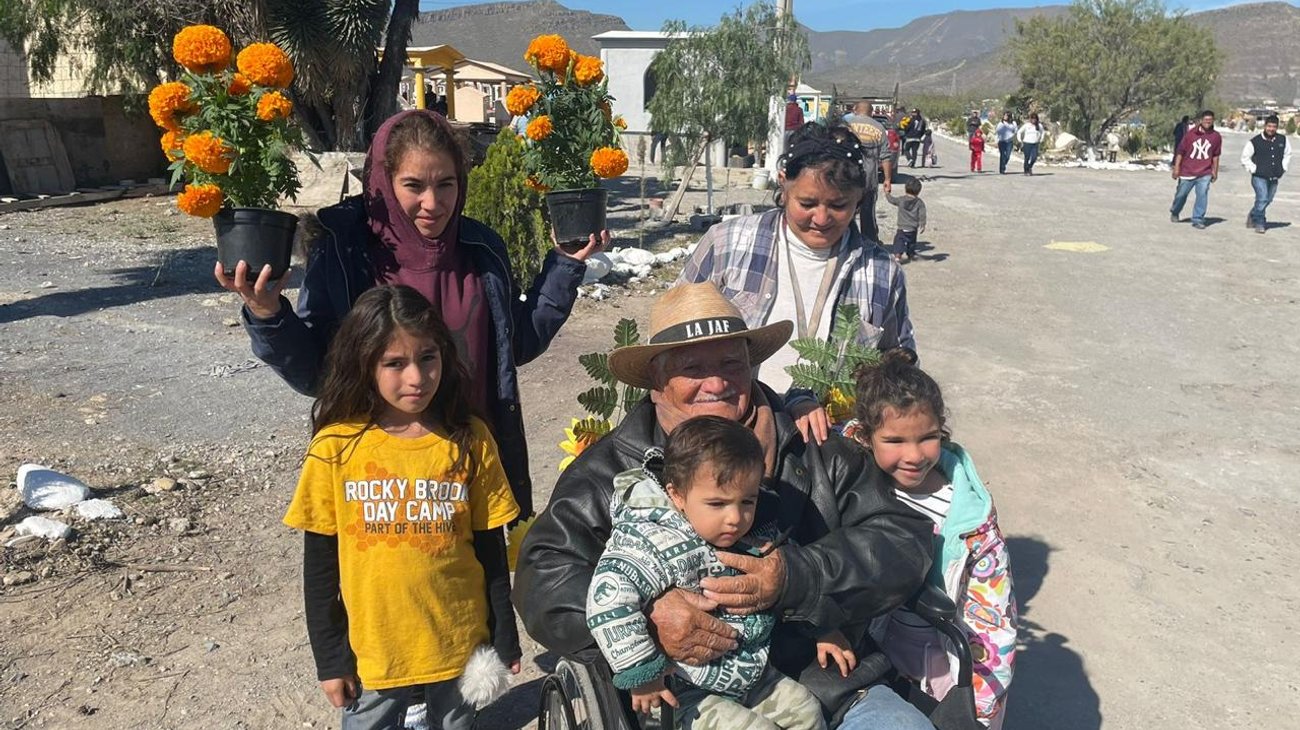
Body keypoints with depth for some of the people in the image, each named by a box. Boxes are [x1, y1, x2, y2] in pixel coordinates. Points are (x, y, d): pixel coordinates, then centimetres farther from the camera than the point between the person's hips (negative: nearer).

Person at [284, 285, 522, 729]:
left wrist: (503, 637, 3)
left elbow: (491, 549, -1)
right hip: (370, 652, 0)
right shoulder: (335, 448, -11)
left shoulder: (470, 441, -9)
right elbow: (319, 563, -3)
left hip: (459, 647, 1)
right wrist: (329, 657, 0)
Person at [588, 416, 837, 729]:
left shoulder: (760, 536, -4)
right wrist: (641, 673, -32)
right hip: (694, 695, -7)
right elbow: (608, 596, -39)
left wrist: (824, 630, 13)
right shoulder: (663, 545, -30)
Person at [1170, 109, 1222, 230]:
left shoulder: (1216, 137, 1)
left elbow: (1216, 155, 11)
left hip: (1205, 174, 1)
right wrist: (1176, 167, -4)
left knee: (1202, 195, -10)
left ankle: (1198, 220, -4)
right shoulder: (1191, 134, -5)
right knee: (1181, 194, 12)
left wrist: (1215, 171, 14)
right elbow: (1181, 151, -1)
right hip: (1187, 172, -1)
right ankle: (1174, 213, 37)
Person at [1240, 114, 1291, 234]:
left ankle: (1253, 215, 36)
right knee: (1262, 199, -16)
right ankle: (1259, 223, -1)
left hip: (1274, 178, 5)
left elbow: (1287, 155, 21)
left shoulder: (1283, 140, 4)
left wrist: (1283, 169, 12)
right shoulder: (1255, 141, -8)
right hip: (1259, 177, -5)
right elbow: (1245, 158, 1)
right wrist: (1253, 169, -5)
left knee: (1267, 200, 13)